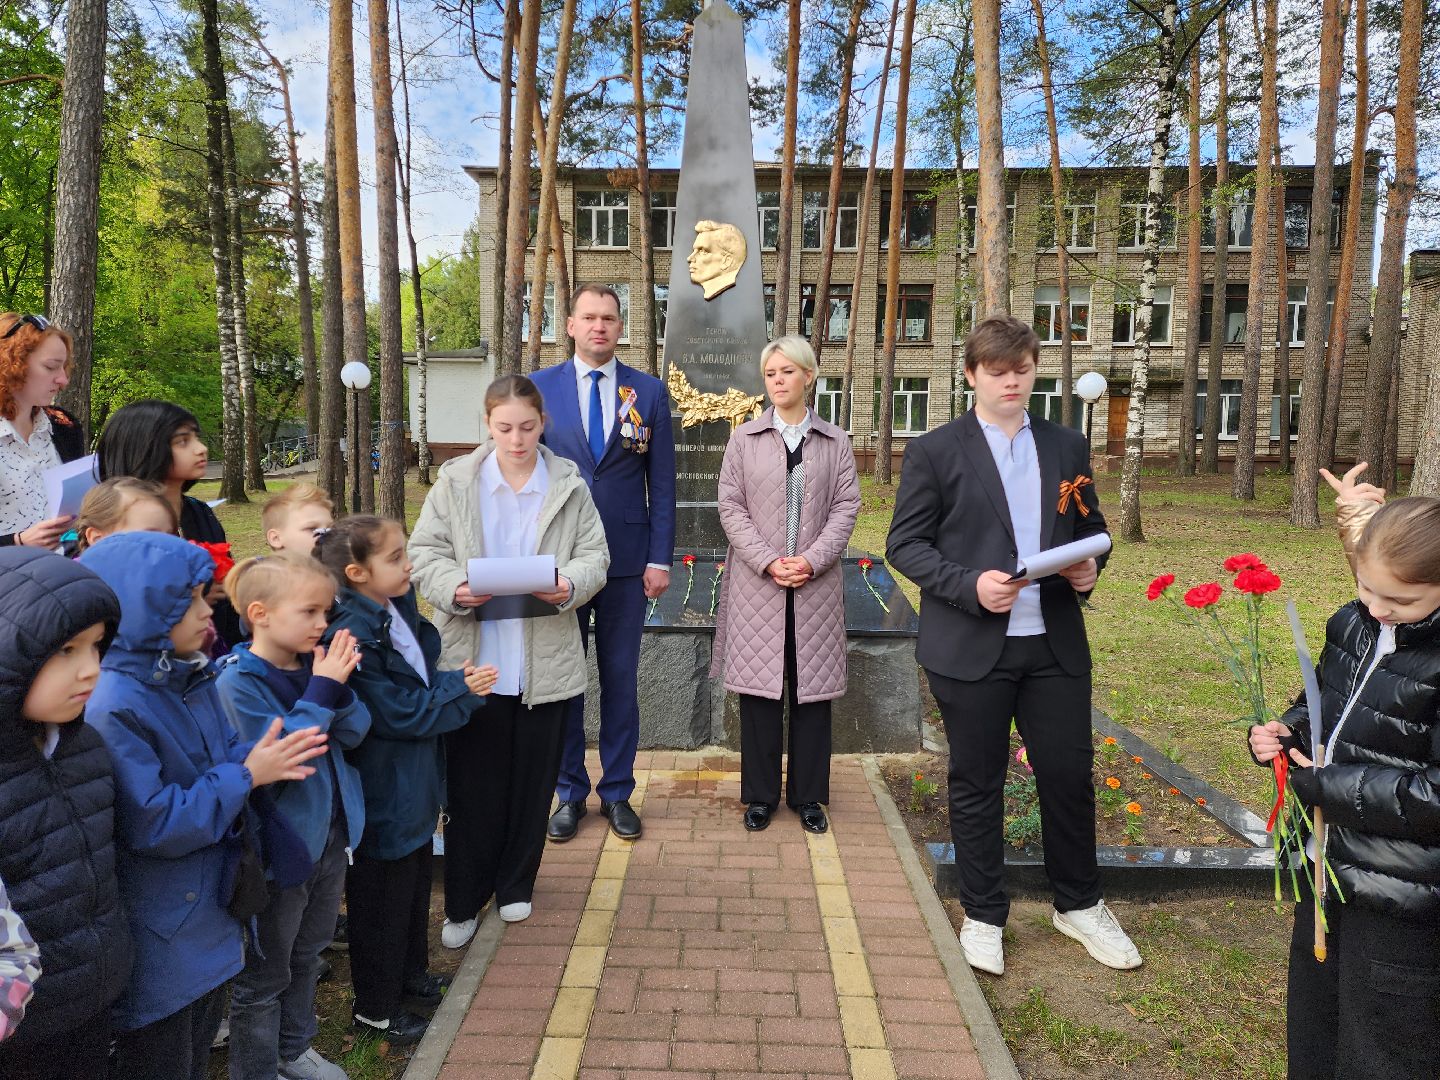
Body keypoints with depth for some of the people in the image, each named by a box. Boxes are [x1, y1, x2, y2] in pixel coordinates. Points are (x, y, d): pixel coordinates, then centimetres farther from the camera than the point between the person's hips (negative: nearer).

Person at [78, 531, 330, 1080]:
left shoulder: (193, 678, 2)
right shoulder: (114, 707, -25)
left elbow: (228, 757, 10)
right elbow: (154, 824, -27)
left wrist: (269, 756, -11)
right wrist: (247, 775, -22)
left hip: (211, 914, 8)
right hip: (159, 939, -8)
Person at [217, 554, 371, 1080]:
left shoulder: (314, 663, -2)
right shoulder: (238, 681, -20)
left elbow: (356, 732, -4)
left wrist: (338, 686, -21)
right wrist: (321, 690, -28)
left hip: (330, 836, 7)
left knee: (306, 957, 25)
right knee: (264, 975, 12)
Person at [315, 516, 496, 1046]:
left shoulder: (399, 609, 0)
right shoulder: (352, 635, -26)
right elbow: (398, 713, -24)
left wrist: (456, 681, -9)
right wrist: (462, 690, -17)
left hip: (415, 783, 9)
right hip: (383, 792, -9)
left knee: (415, 882, 24)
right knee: (382, 897, 9)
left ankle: (410, 975, 44)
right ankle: (375, 1007, 29)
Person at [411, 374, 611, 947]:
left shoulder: (569, 484, 3)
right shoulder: (456, 480, 2)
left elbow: (594, 555, 2)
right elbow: (426, 551, 1)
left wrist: (569, 584, -20)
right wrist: (454, 589, -19)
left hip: (545, 659, 1)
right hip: (473, 658, -1)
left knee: (532, 782, 13)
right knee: (471, 786, 7)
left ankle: (515, 885, 34)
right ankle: (463, 902, 23)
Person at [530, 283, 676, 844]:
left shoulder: (649, 391, 3)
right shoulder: (540, 388, 2)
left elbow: (662, 483, 3)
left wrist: (660, 559, -3)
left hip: (626, 561, 0)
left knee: (621, 679, 9)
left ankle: (617, 792, 24)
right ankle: (570, 791, 25)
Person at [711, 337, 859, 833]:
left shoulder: (835, 442, 7)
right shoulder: (744, 439, 4)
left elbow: (846, 507, 1)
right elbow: (731, 507, -1)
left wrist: (811, 560, -12)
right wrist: (768, 561, -12)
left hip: (816, 583, 1)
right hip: (757, 582, -1)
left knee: (813, 688, 6)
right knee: (759, 687, 4)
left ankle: (807, 794, 21)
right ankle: (760, 794, 18)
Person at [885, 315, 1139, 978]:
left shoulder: (1067, 448, 10)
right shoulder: (935, 452, -3)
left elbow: (1090, 526, 17)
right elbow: (904, 544, -5)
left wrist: (1089, 565, -5)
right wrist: (970, 586, -19)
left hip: (1055, 644, 4)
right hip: (971, 648, -3)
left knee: (1070, 775, 11)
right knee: (977, 785, 9)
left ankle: (1078, 906, 34)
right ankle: (983, 917, 27)